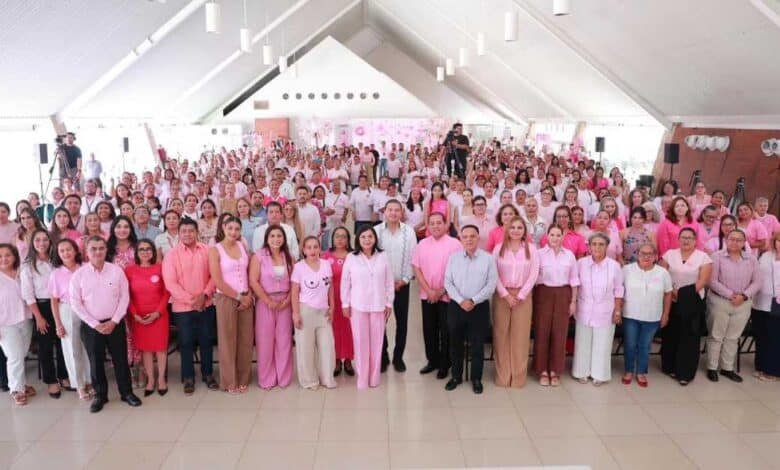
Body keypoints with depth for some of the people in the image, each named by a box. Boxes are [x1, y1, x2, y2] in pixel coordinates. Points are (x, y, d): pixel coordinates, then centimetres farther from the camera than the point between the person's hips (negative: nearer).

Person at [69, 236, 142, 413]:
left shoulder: (117, 270, -4)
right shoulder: (79, 274, -5)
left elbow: (124, 297, -2)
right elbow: (76, 303, -5)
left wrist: (114, 321, -9)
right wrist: (95, 324, -9)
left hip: (115, 323, 0)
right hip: (91, 325, 0)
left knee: (120, 359, 7)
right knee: (96, 362, 9)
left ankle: (126, 392, 22)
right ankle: (100, 395, 25)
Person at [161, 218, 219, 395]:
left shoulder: (207, 251, 1)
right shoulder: (172, 254, -5)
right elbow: (170, 283, -10)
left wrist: (204, 295, -13)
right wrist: (190, 299, -15)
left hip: (206, 304, 2)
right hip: (183, 307, -1)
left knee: (206, 340, 11)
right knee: (186, 342, 7)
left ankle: (208, 374, 25)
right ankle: (188, 377, 21)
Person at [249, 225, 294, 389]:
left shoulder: (288, 257, 7)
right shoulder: (259, 256, -6)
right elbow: (253, 281, -12)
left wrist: (287, 299, -6)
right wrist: (269, 301, -13)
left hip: (284, 303, 3)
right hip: (265, 302, -3)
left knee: (284, 340, 6)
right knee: (265, 341, 2)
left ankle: (283, 377, 18)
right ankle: (266, 379, 15)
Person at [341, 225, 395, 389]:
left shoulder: (383, 257, -1)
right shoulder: (351, 258, -3)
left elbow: (389, 282, 3)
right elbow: (345, 283, 2)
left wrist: (389, 303, 3)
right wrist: (345, 304, 0)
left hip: (378, 305, 1)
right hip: (358, 306, -1)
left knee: (376, 341, 8)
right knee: (361, 341, 4)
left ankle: (374, 377, 22)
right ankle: (362, 378, 17)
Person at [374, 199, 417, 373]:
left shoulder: (409, 231, -3)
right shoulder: (376, 231, -5)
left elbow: (412, 258, -2)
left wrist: (405, 280, -8)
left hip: (402, 283, 1)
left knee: (402, 322, 7)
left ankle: (398, 357, 22)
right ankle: (382, 357, 21)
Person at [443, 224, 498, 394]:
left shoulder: (488, 259, -3)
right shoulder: (453, 257, 2)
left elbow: (491, 285, -7)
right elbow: (448, 282, -1)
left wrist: (473, 301, -14)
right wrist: (461, 301, -12)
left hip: (479, 307, -2)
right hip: (456, 306, 2)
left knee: (477, 345, 6)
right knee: (455, 344, 11)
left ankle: (476, 379, 21)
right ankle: (456, 376, 26)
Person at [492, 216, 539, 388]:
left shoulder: (531, 249, 2)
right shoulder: (499, 248, 2)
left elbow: (533, 274, -3)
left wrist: (520, 296, -8)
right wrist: (506, 295, -10)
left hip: (523, 295, 0)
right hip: (502, 295, 0)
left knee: (520, 335, 3)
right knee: (501, 334, 3)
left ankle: (518, 376, 13)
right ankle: (503, 375, 12)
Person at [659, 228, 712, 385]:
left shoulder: (703, 257, -2)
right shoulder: (669, 254, 4)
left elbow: (703, 281, -9)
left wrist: (683, 293, -14)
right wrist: (671, 291, -15)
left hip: (693, 303, -2)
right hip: (671, 301, 2)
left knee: (689, 338, 2)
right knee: (670, 335, 7)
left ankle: (686, 373, 11)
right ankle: (670, 367, 21)